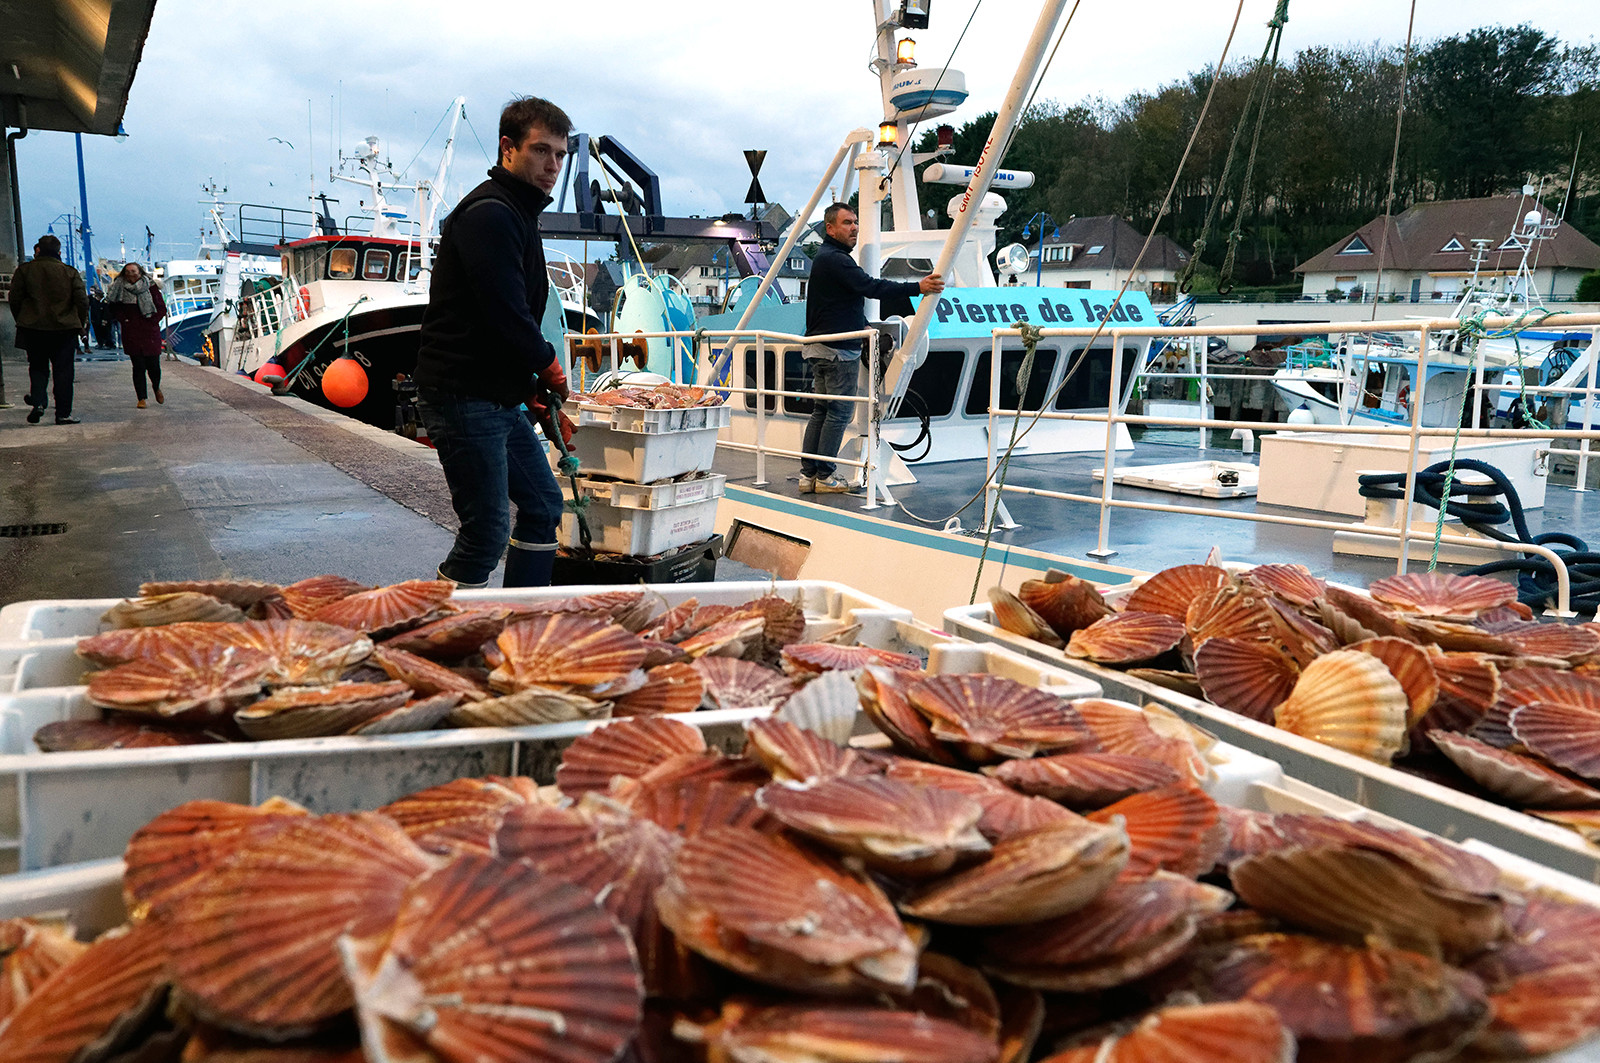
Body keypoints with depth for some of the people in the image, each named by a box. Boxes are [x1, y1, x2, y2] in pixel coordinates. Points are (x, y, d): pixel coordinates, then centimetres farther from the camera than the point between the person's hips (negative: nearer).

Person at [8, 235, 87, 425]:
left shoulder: (24, 270, 1)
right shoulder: (70, 272, -1)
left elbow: (14, 299, 2)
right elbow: (82, 301, -2)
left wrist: (22, 321, 15)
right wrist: (80, 325, 9)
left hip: (33, 329, 1)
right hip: (65, 329, -1)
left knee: (37, 367, 15)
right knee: (63, 370, 4)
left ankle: (37, 402, -6)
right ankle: (63, 414, 2)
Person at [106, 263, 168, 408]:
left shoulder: (151, 287, 0)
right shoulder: (120, 289, 5)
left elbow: (162, 308, 4)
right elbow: (112, 307, 17)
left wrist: (152, 321, -5)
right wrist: (123, 319, 4)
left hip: (150, 332, -1)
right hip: (131, 333, 1)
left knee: (153, 365, -1)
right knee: (138, 366, -4)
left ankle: (156, 388, 30)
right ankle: (141, 398, 3)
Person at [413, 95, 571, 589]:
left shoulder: (516, 213, 18)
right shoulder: (489, 213, -16)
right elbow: (505, 314, -22)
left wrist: (540, 382, 10)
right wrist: (550, 369, -6)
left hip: (500, 397, 11)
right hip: (465, 396, -11)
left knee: (543, 505, 16)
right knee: (487, 533, -8)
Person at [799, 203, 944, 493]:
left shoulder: (827, 257, 19)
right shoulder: (834, 259, -16)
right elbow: (870, 287, -26)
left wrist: (863, 328, 26)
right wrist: (917, 288, -29)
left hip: (820, 347, 11)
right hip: (839, 349, -11)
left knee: (821, 410, 11)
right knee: (839, 412, -5)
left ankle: (808, 474, 12)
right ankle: (825, 476, -1)